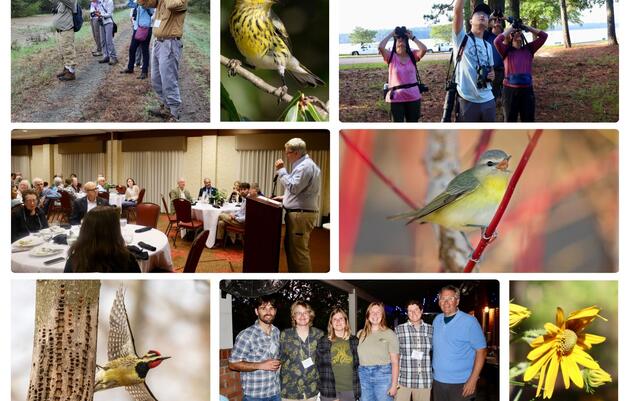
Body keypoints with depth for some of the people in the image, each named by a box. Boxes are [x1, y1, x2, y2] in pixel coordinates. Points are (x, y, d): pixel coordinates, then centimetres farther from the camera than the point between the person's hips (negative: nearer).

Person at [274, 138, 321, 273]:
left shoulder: (305, 166, -17)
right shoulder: (303, 164, 18)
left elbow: (293, 187, -22)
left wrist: (281, 170, -14)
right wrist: (285, 197, 19)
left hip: (301, 215, -11)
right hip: (298, 213, 11)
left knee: (299, 250, -8)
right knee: (290, 246, 17)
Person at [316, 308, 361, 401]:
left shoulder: (354, 341, 9)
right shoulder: (323, 342, 5)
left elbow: (358, 366, 12)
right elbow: (318, 365, 7)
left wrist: (358, 391, 5)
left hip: (350, 390, 1)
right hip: (329, 390, -1)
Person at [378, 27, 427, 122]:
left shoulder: (412, 56, 2)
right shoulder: (391, 57, -3)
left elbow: (424, 49, -16)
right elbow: (380, 47, -20)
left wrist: (412, 37, -8)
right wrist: (390, 35, -9)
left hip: (413, 96, 2)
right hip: (396, 98, -2)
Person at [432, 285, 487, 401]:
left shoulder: (469, 321, -9)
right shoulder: (437, 320, 8)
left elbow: (481, 351, -10)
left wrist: (473, 380, -16)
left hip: (461, 384, -5)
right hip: (438, 381, 5)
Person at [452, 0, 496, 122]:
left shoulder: (488, 46, 15)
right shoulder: (462, 38, -2)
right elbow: (457, 10, -15)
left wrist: (492, 74, 1)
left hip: (488, 100, 6)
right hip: (467, 100, -6)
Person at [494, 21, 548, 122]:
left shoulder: (529, 49, 7)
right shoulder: (506, 51, -1)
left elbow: (544, 36, 2)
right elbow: (497, 41, -19)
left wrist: (526, 28, 1)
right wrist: (510, 28, -7)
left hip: (527, 89, 2)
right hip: (510, 89, -2)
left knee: (529, 120, 11)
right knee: (510, 120, 11)